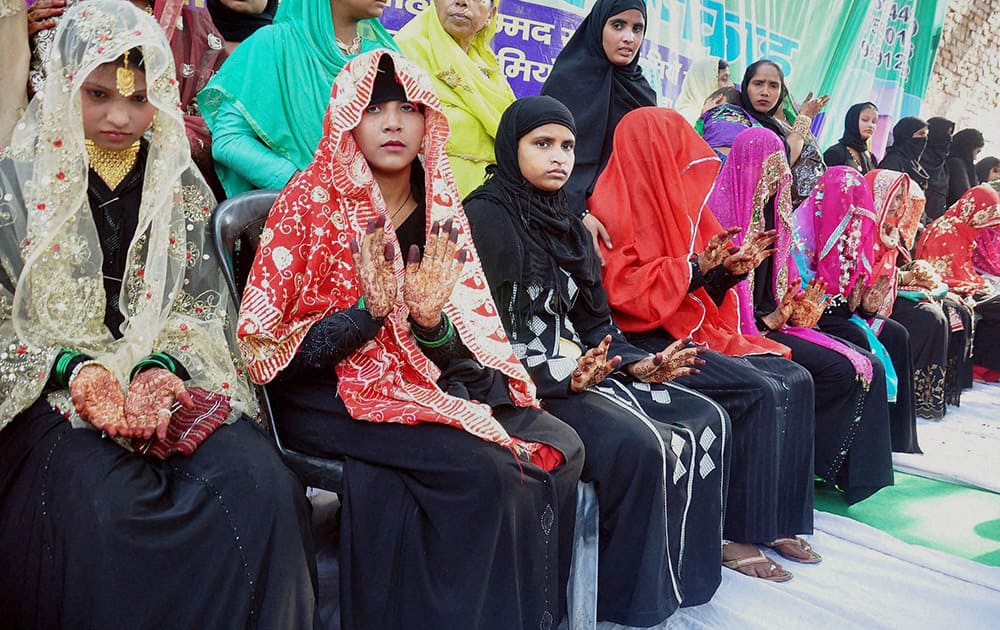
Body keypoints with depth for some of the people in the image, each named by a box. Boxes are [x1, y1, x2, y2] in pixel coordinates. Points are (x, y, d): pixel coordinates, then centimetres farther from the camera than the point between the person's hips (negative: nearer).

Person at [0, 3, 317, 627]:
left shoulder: (184, 188, 11)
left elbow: (200, 307, 9)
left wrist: (163, 367, -11)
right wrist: (72, 367, -14)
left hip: (165, 379, 2)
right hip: (53, 390, -1)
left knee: (261, 482, -27)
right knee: (106, 504, -34)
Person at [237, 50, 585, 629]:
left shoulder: (438, 211, 5)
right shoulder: (310, 203, -7)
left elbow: (455, 355, 3)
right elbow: (268, 349, -11)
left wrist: (431, 318, -20)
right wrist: (369, 309, -25)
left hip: (423, 384, 5)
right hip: (330, 393, -5)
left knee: (559, 448, -14)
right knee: (483, 470, -26)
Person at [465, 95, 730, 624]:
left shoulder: (563, 223, 17)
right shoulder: (485, 216, -9)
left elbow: (590, 318, 15)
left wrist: (639, 364, -2)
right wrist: (562, 377, -28)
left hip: (579, 370, 9)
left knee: (706, 421, -1)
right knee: (641, 446, -27)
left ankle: (683, 572, 7)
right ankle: (630, 598, -6)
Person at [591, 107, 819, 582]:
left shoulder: (670, 200, 17)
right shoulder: (615, 208, -8)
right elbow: (624, 291, -18)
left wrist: (730, 268, 0)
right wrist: (694, 268, -20)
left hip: (698, 328, 9)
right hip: (647, 339, -8)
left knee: (795, 381, -6)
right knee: (760, 392, -23)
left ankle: (778, 519, -2)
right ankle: (734, 535, -13)